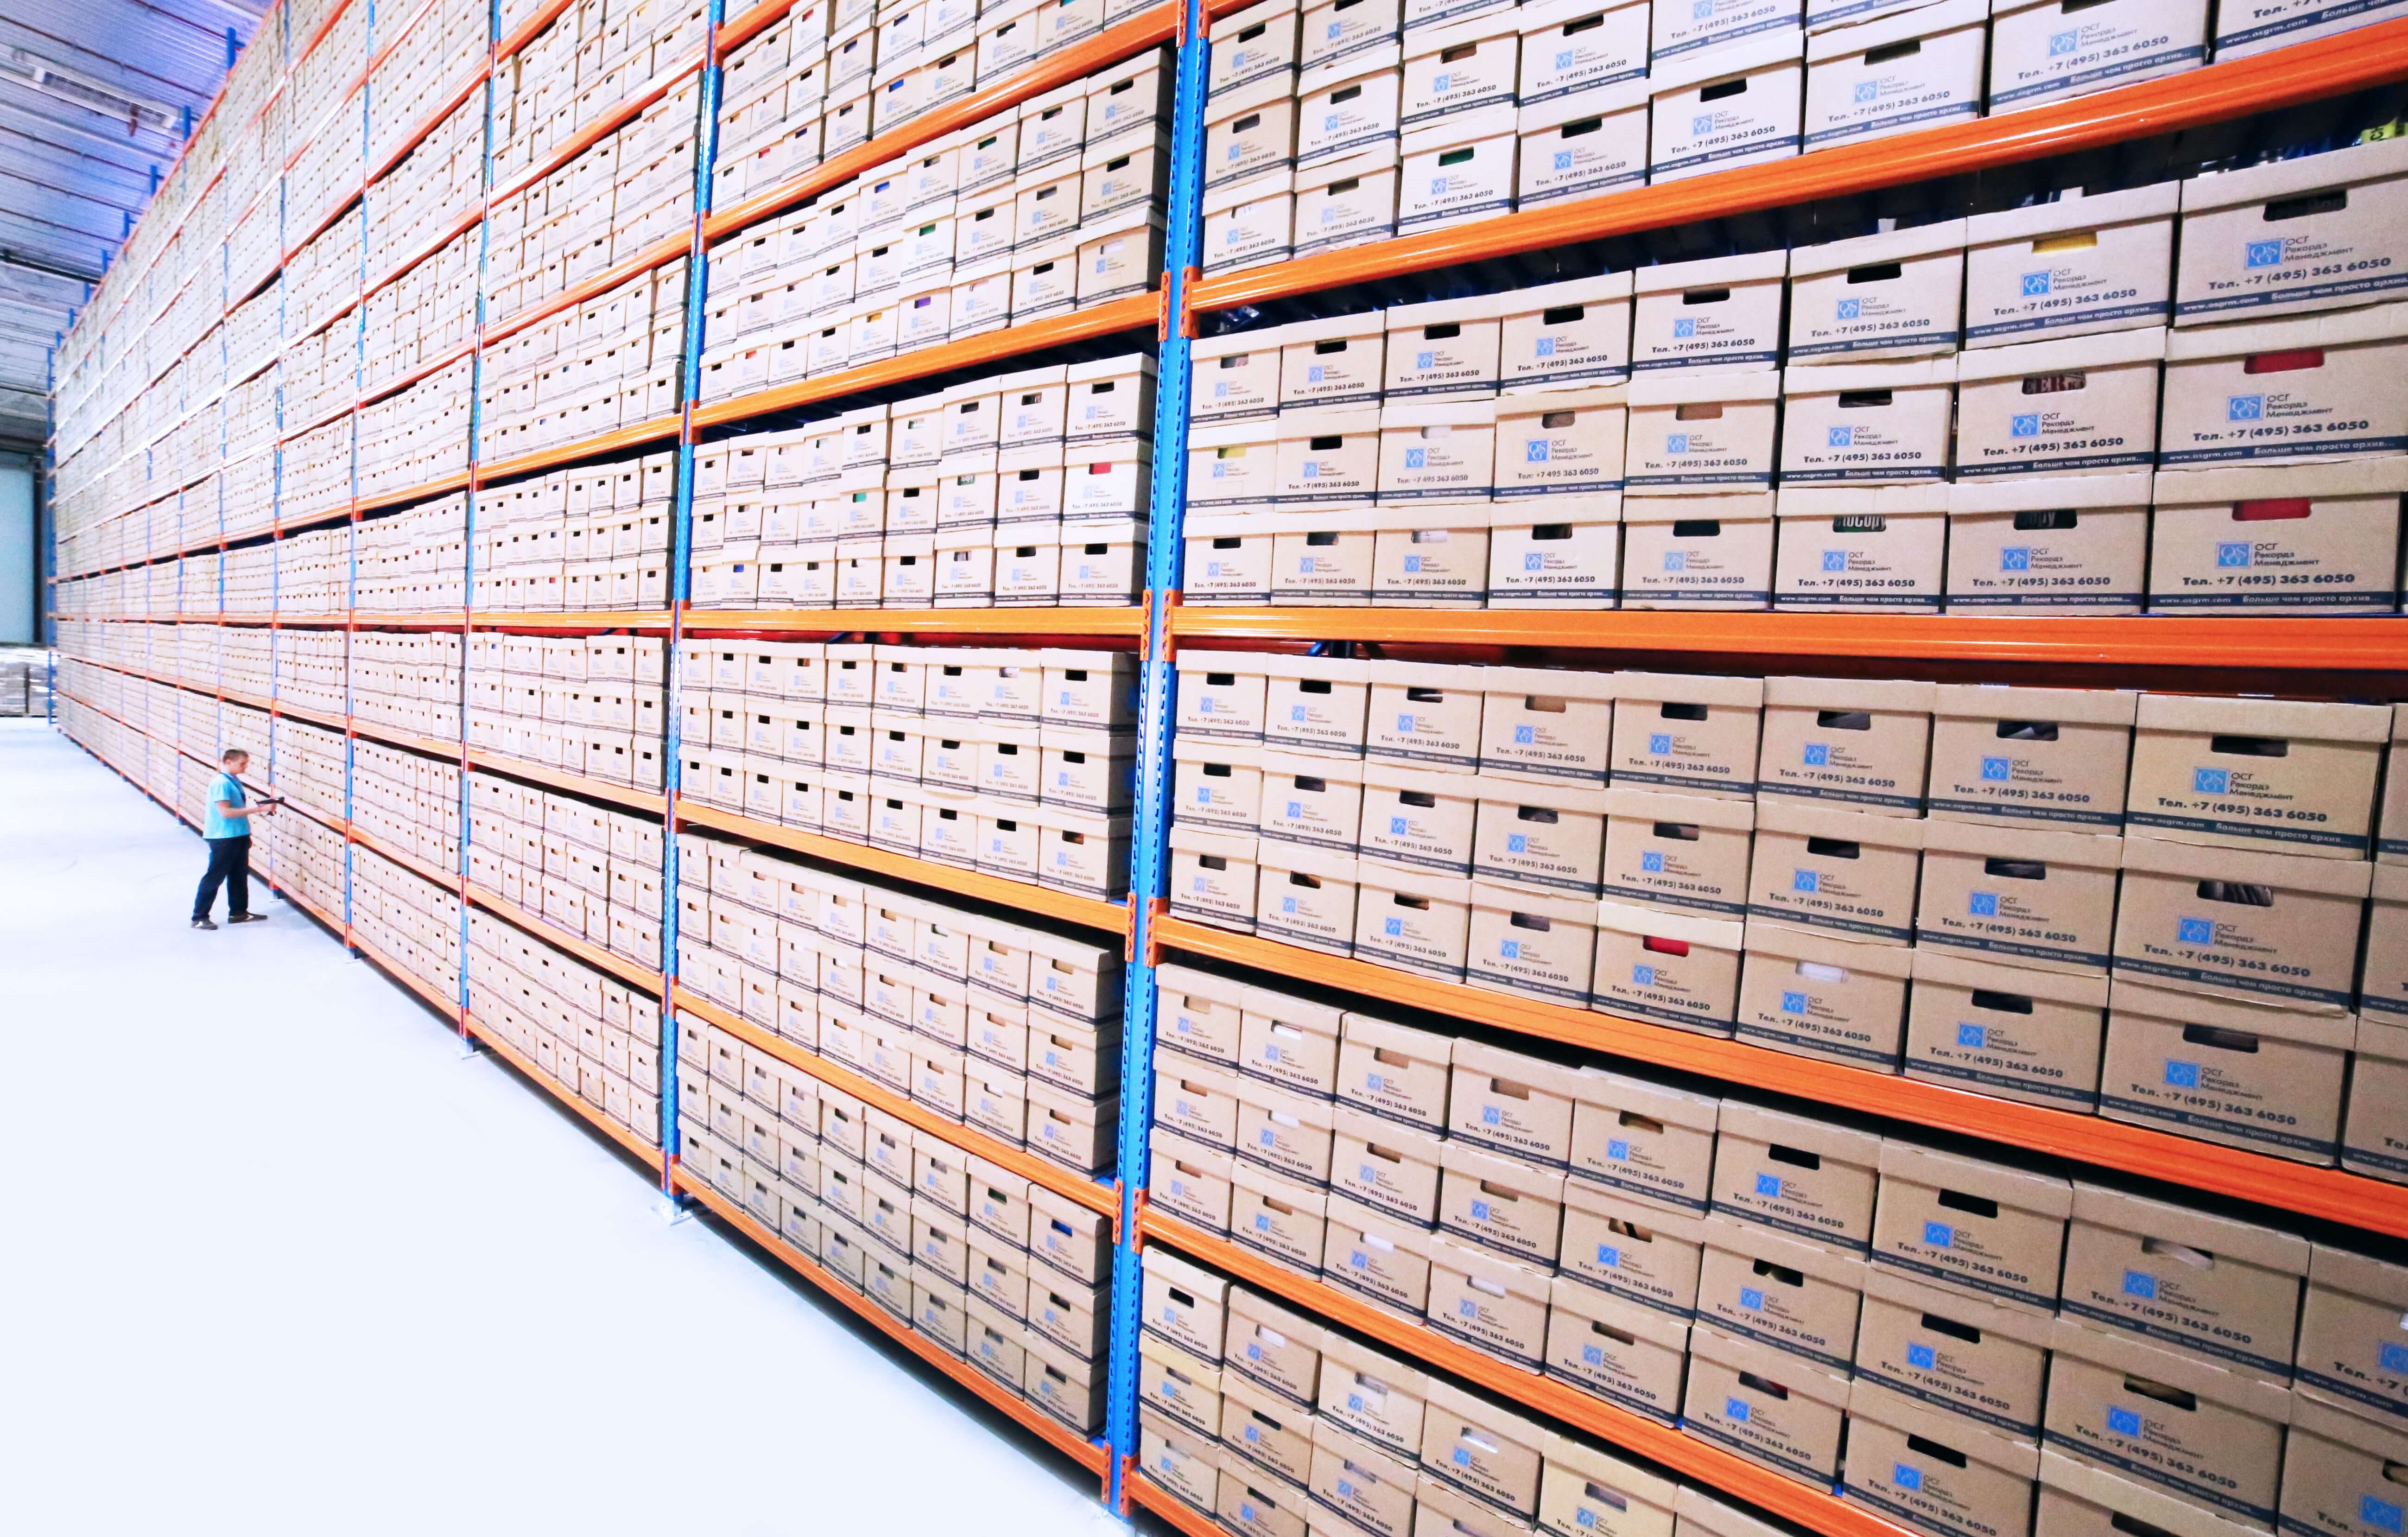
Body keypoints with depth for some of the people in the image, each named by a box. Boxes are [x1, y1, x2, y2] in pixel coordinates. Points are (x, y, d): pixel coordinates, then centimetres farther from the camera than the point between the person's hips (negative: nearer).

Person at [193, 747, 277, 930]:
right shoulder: (221, 784, -17)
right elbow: (225, 812, -24)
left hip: (239, 836, 9)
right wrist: (258, 810, -25)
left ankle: (239, 912, 27)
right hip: (224, 838, -9)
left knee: (239, 876, 16)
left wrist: (263, 807, 5)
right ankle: (199, 917, 8)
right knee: (215, 878, -1)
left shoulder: (235, 782, 9)